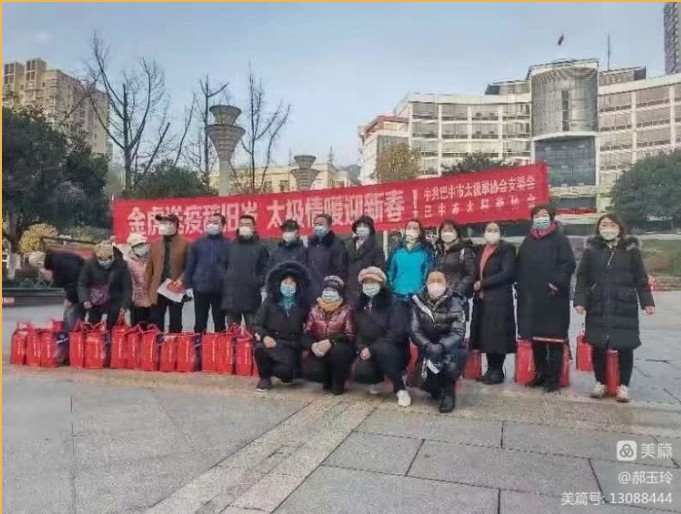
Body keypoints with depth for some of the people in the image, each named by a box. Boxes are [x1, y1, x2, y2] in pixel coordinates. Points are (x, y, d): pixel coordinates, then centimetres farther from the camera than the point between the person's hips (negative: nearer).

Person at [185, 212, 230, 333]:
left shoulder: (228, 244, 0)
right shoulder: (198, 243, 8)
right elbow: (190, 265, 8)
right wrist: (188, 285, 1)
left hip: (220, 290, -2)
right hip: (200, 288, 2)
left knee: (220, 324, 9)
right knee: (199, 323, 9)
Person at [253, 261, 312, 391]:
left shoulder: (303, 305, 4)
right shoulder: (269, 302, 1)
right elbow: (256, 324, 0)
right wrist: (264, 336, -20)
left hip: (292, 346, 0)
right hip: (271, 342, 0)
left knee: (286, 372, -27)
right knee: (260, 349, -35)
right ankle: (265, 377, -3)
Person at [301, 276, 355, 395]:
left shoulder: (346, 310, -8)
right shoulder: (315, 310, 3)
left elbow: (350, 336, -16)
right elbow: (306, 334, 0)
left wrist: (330, 341, -31)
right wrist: (312, 345, -23)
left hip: (339, 352, -2)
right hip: (319, 352, 2)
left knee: (338, 350, -37)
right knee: (309, 371, -26)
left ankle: (338, 382, -6)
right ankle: (329, 378, 10)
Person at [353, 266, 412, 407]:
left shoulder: (394, 302, -12)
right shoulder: (360, 305, 7)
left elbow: (398, 332, -21)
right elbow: (357, 331, 7)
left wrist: (372, 349, -23)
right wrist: (362, 348, -14)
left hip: (394, 351, -4)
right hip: (369, 351, 4)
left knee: (381, 349, -38)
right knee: (360, 374, -26)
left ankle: (400, 389, -18)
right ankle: (378, 378, 13)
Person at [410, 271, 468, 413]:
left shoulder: (454, 304, -5)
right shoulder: (419, 303, -1)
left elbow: (458, 333, -14)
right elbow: (415, 332, -6)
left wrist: (441, 346, -31)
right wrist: (428, 346, -25)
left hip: (449, 347, -1)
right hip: (427, 349, 2)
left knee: (451, 367, -34)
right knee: (424, 380, -19)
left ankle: (448, 392, -3)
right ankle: (436, 389, 19)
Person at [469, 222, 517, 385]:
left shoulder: (507, 249, -4)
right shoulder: (480, 250, 16)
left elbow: (507, 274, -15)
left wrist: (482, 283, -13)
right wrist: (475, 285, -1)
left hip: (499, 300, -6)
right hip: (482, 300, 6)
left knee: (497, 335, -2)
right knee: (486, 336, 9)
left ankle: (498, 371, 8)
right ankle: (490, 369, 18)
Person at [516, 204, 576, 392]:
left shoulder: (560, 240, -1)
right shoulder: (527, 241, 16)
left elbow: (569, 264, -10)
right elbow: (519, 266, 19)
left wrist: (556, 283, -17)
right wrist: (520, 286, 8)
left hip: (552, 299, -6)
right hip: (530, 299, 6)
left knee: (554, 338, -1)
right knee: (535, 338, 11)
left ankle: (553, 378, 7)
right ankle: (540, 373, 23)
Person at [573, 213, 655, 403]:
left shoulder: (631, 249, 3)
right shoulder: (591, 249, 3)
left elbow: (641, 278, 4)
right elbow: (582, 278, 3)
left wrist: (647, 302, -1)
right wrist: (580, 300, -5)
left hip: (625, 308, 0)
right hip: (598, 307, 1)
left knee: (625, 347, 3)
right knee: (598, 346, 5)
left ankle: (623, 385, 17)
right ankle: (600, 382, 20)